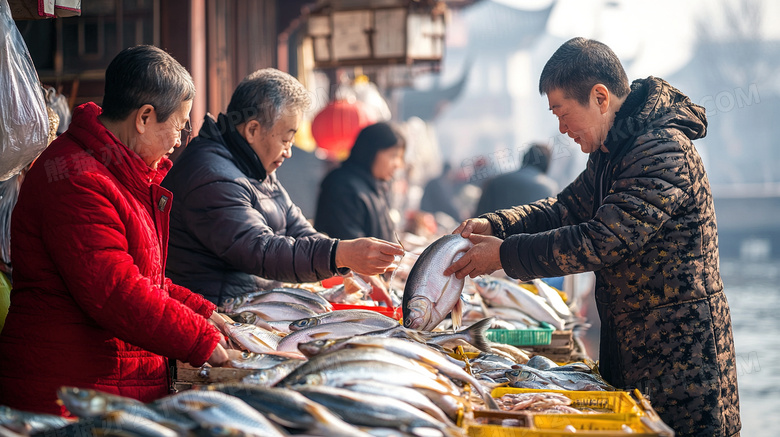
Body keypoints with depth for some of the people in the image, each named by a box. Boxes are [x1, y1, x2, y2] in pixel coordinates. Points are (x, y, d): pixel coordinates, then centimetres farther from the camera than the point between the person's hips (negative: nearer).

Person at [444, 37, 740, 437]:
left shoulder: (664, 153, -21)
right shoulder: (610, 153, 12)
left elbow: (600, 242, -25)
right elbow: (567, 208, 19)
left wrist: (505, 254, -18)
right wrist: (494, 226, 1)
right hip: (628, 345, 9)